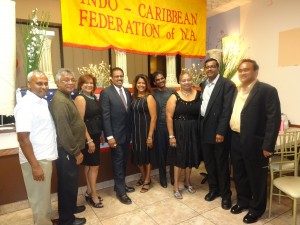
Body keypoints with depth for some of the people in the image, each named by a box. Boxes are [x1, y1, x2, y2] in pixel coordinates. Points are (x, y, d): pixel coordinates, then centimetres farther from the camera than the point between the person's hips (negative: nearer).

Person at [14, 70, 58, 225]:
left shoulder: (43, 102, 8)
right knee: (39, 199, 8)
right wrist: (35, 166, -22)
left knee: (45, 196, 23)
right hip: (36, 160, -8)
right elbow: (22, 138, -22)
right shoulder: (26, 105, -18)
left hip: (45, 157, 9)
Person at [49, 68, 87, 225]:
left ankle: (70, 207, 42)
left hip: (70, 150, 10)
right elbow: (64, 131, -25)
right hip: (67, 151, -9)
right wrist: (76, 152, -17)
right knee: (67, 183, 6)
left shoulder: (66, 98, 11)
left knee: (71, 182, 23)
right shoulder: (60, 101, -21)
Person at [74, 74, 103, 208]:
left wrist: (100, 135, 10)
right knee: (94, 165, 0)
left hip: (95, 136, 8)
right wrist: (89, 140, -20)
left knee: (89, 165, 15)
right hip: (88, 137, -8)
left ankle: (89, 192, 28)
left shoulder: (93, 97, 10)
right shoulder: (80, 98, -14)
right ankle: (94, 195, 16)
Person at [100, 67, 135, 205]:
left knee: (124, 161, 16)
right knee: (118, 162, 3)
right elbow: (105, 116, -15)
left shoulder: (127, 92, 9)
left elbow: (129, 113, 10)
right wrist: (109, 136, -18)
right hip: (115, 134, -6)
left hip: (127, 133, 6)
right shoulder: (106, 93, -10)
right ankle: (120, 191, 16)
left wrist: (131, 131, 7)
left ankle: (121, 185, 33)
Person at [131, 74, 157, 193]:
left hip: (146, 130, -5)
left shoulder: (149, 97, -10)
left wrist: (150, 135, -16)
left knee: (146, 154, 8)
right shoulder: (133, 97, 6)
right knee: (138, 154, 13)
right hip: (135, 130, 5)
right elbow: (132, 114, 7)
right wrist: (132, 131, 1)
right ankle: (143, 176, 37)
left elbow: (153, 117, -13)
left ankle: (147, 180, 27)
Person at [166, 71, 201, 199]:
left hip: (194, 131, 3)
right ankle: (176, 186, 22)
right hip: (179, 131, -3)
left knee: (191, 156, 16)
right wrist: (171, 136, -12)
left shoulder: (198, 94, 1)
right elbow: (169, 117, -10)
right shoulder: (174, 97, -8)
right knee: (179, 157, 6)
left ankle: (187, 182, 38)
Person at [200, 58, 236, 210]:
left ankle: (226, 194, 24)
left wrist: (221, 132, -19)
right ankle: (213, 189, 34)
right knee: (209, 162, 15)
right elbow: (201, 105, 12)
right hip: (205, 129, 6)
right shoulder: (203, 84, 11)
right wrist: (200, 126, 5)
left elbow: (227, 110, -15)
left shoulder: (227, 84, -9)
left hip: (218, 131, -6)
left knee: (222, 164, 6)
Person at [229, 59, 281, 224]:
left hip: (254, 142, -6)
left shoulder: (267, 90, -11)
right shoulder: (236, 90, 11)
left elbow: (274, 119, -15)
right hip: (236, 140, 6)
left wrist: (268, 146, -18)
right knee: (239, 174, 19)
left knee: (256, 176, 11)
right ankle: (243, 201, 39)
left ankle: (257, 207, 31)